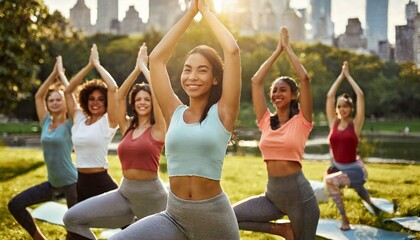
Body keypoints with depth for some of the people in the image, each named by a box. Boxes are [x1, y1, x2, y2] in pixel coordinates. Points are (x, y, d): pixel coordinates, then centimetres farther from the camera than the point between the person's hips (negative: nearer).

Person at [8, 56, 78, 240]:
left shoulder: (70, 124, -10)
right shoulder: (46, 123, 5)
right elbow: (38, 96, 7)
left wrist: (61, 73, -9)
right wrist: (53, 74, 5)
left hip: (71, 182, -6)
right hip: (53, 183, 6)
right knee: (15, 205, 3)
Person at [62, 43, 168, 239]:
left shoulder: (157, 129, -4)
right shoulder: (127, 128, 9)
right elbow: (120, 96, 9)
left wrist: (144, 66, 0)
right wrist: (137, 68, 9)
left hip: (151, 194, -4)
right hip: (124, 193, 5)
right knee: (73, 218, -8)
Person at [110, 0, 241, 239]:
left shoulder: (222, 112, -2)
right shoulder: (175, 113, 5)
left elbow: (233, 51, -9)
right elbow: (157, 57, 4)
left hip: (214, 216, -2)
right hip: (173, 216, 2)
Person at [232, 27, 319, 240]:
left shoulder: (301, 122, -3)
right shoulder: (266, 122, 7)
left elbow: (304, 78, -13)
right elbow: (256, 81, 5)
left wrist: (287, 47, -3)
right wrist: (277, 50, 9)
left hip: (299, 193, -4)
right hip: (272, 194, 4)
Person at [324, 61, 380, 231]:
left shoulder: (355, 124, -8)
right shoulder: (333, 123, -1)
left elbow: (360, 95, -13)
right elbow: (330, 96, -4)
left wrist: (348, 75, -4)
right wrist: (341, 75, 1)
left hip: (355, 169, -4)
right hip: (337, 167, 4)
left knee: (330, 180, -27)